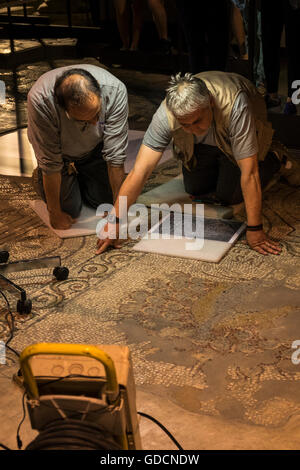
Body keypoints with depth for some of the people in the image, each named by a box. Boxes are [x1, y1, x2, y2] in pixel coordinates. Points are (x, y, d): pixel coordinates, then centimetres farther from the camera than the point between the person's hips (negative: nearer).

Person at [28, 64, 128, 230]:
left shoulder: (115, 90, -37)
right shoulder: (40, 100, -42)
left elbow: (115, 156, -30)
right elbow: (50, 163, -31)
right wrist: (55, 213, -20)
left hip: (95, 148, 2)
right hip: (60, 152, -2)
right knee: (71, 210, -4)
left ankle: (78, 175, 29)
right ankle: (40, 176, 25)